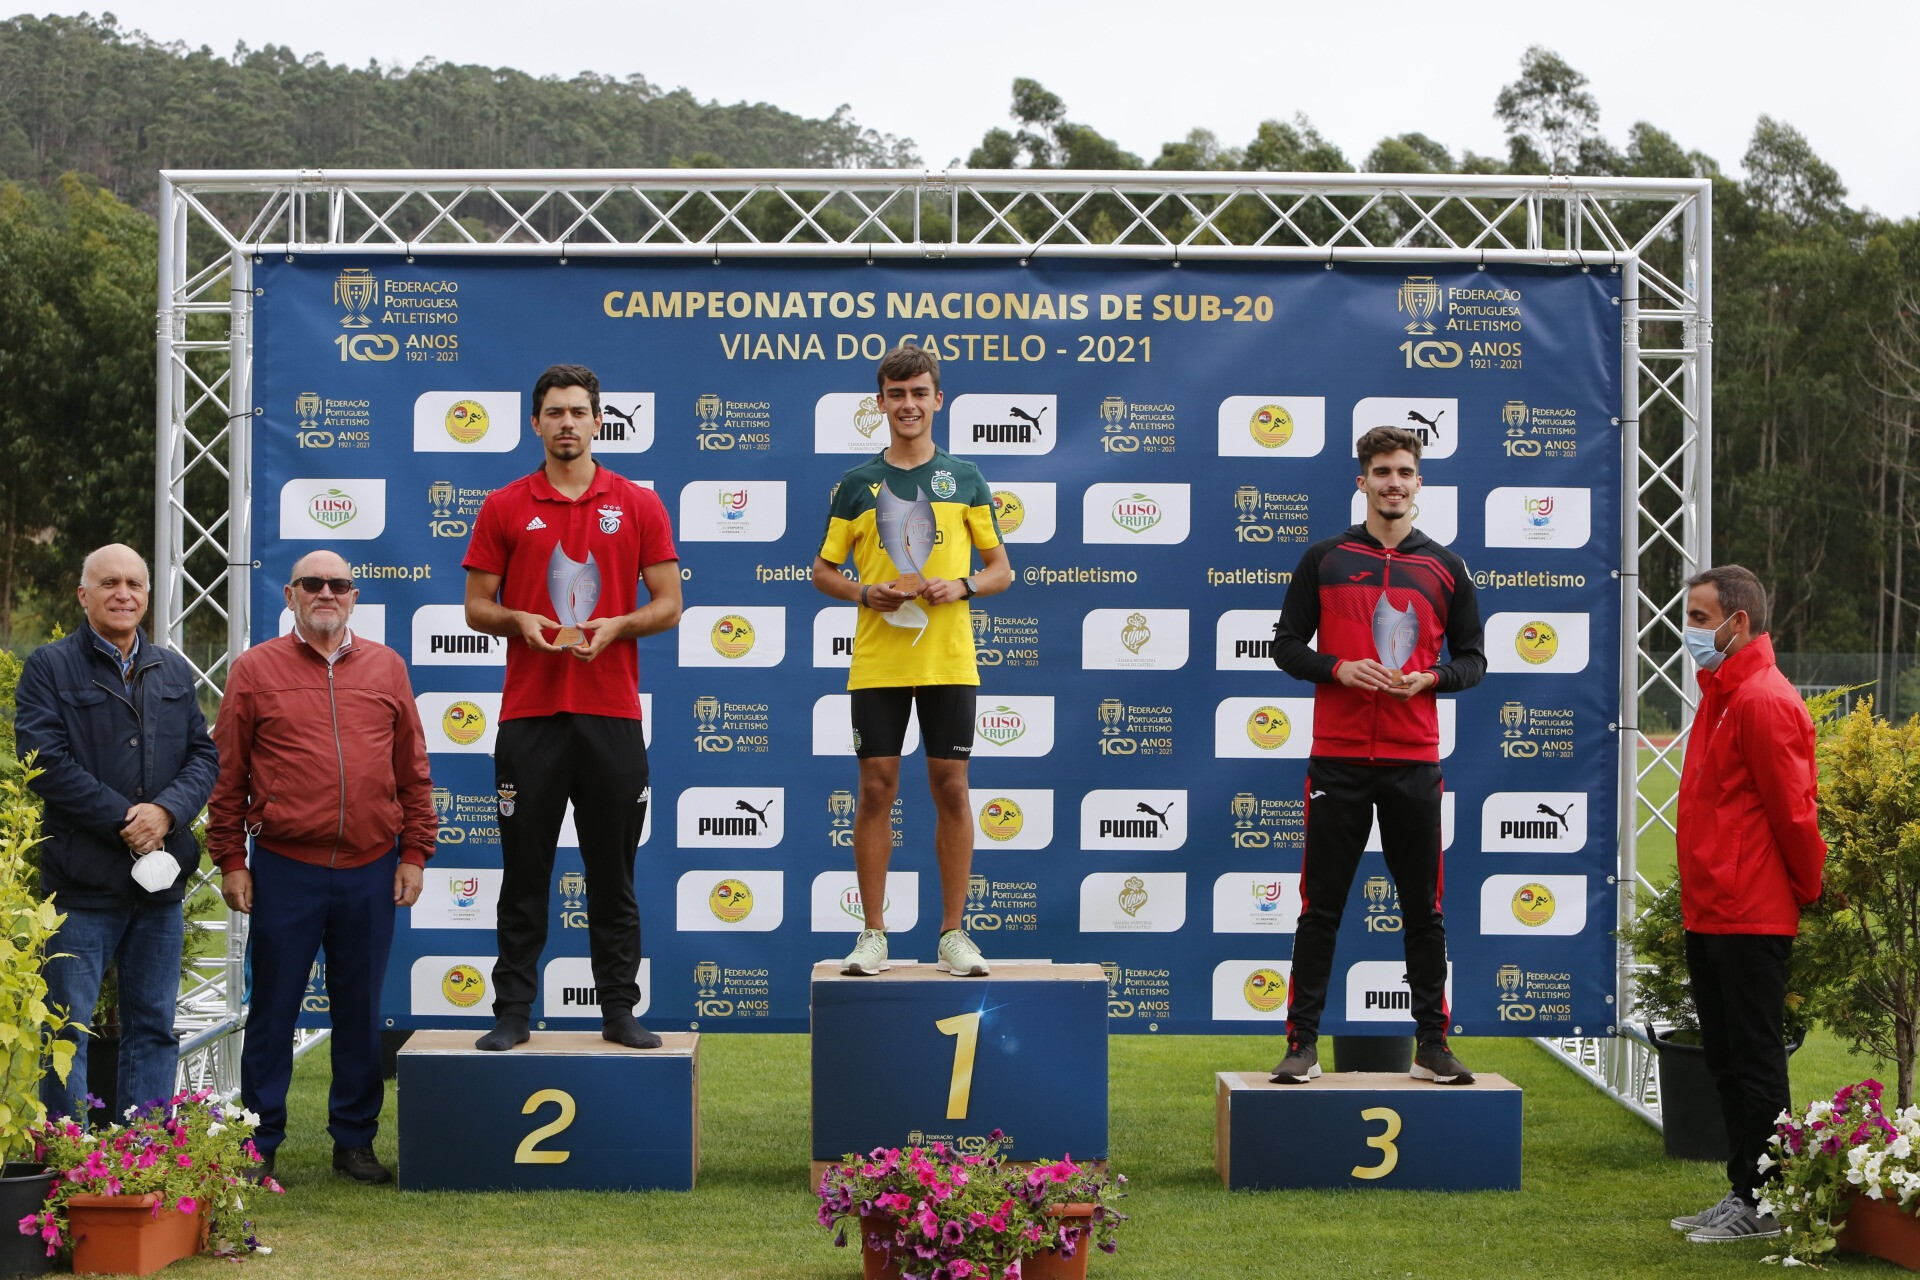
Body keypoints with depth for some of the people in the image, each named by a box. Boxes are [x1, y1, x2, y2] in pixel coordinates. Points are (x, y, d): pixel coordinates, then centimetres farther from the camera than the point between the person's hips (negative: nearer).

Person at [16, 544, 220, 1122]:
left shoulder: (174, 672, 15)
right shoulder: (50, 667, -1)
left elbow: (205, 754, 10)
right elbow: (44, 760, -11)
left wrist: (167, 810, -10)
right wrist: (123, 820, -15)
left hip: (161, 879, 5)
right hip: (82, 879, -5)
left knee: (154, 1027, 10)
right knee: (68, 1030, -1)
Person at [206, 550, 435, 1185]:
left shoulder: (386, 668, 10)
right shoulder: (256, 669, 3)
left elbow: (412, 770, 11)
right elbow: (228, 774, 3)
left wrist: (414, 852, 6)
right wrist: (230, 859, -1)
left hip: (370, 871, 2)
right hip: (284, 870, -2)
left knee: (360, 1011, 9)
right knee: (273, 1009, 4)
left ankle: (354, 1139, 19)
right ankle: (259, 1145, 13)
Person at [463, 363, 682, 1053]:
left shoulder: (638, 505, 6)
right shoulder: (504, 508, 6)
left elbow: (668, 603, 6)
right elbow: (477, 606, 7)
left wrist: (616, 625, -12)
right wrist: (520, 621, -13)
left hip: (613, 713, 0)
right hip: (529, 712, 0)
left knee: (614, 873, 5)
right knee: (524, 872, 3)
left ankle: (620, 1010, 13)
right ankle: (513, 1010, 10)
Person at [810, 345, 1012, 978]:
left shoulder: (966, 479, 7)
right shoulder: (856, 484, 7)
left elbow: (1001, 569, 10)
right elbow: (823, 569, 12)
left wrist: (962, 585, -10)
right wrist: (866, 593, -8)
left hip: (948, 661, 0)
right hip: (876, 662, 0)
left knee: (951, 787, 2)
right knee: (877, 788, 1)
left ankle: (953, 933, 9)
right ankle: (873, 934, 8)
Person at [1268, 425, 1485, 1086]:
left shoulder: (1446, 568, 8)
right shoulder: (1324, 559, 5)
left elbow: (1472, 658, 13)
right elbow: (1287, 645, 6)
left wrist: (1430, 677, -7)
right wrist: (1339, 668, -12)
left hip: (1414, 761, 1)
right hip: (1337, 759, -1)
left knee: (1424, 909, 5)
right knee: (1321, 907, 2)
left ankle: (1431, 1044, 13)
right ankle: (1303, 1043, 7)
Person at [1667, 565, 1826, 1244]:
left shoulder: (1764, 701, -16)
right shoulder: (1720, 694, 15)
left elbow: (1792, 810, -16)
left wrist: (1809, 889, -4)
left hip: (1749, 921, -10)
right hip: (1709, 914, 10)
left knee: (1754, 1062, -3)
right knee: (1727, 1062, 15)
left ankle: (1763, 1205, 5)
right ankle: (1743, 1191, 24)